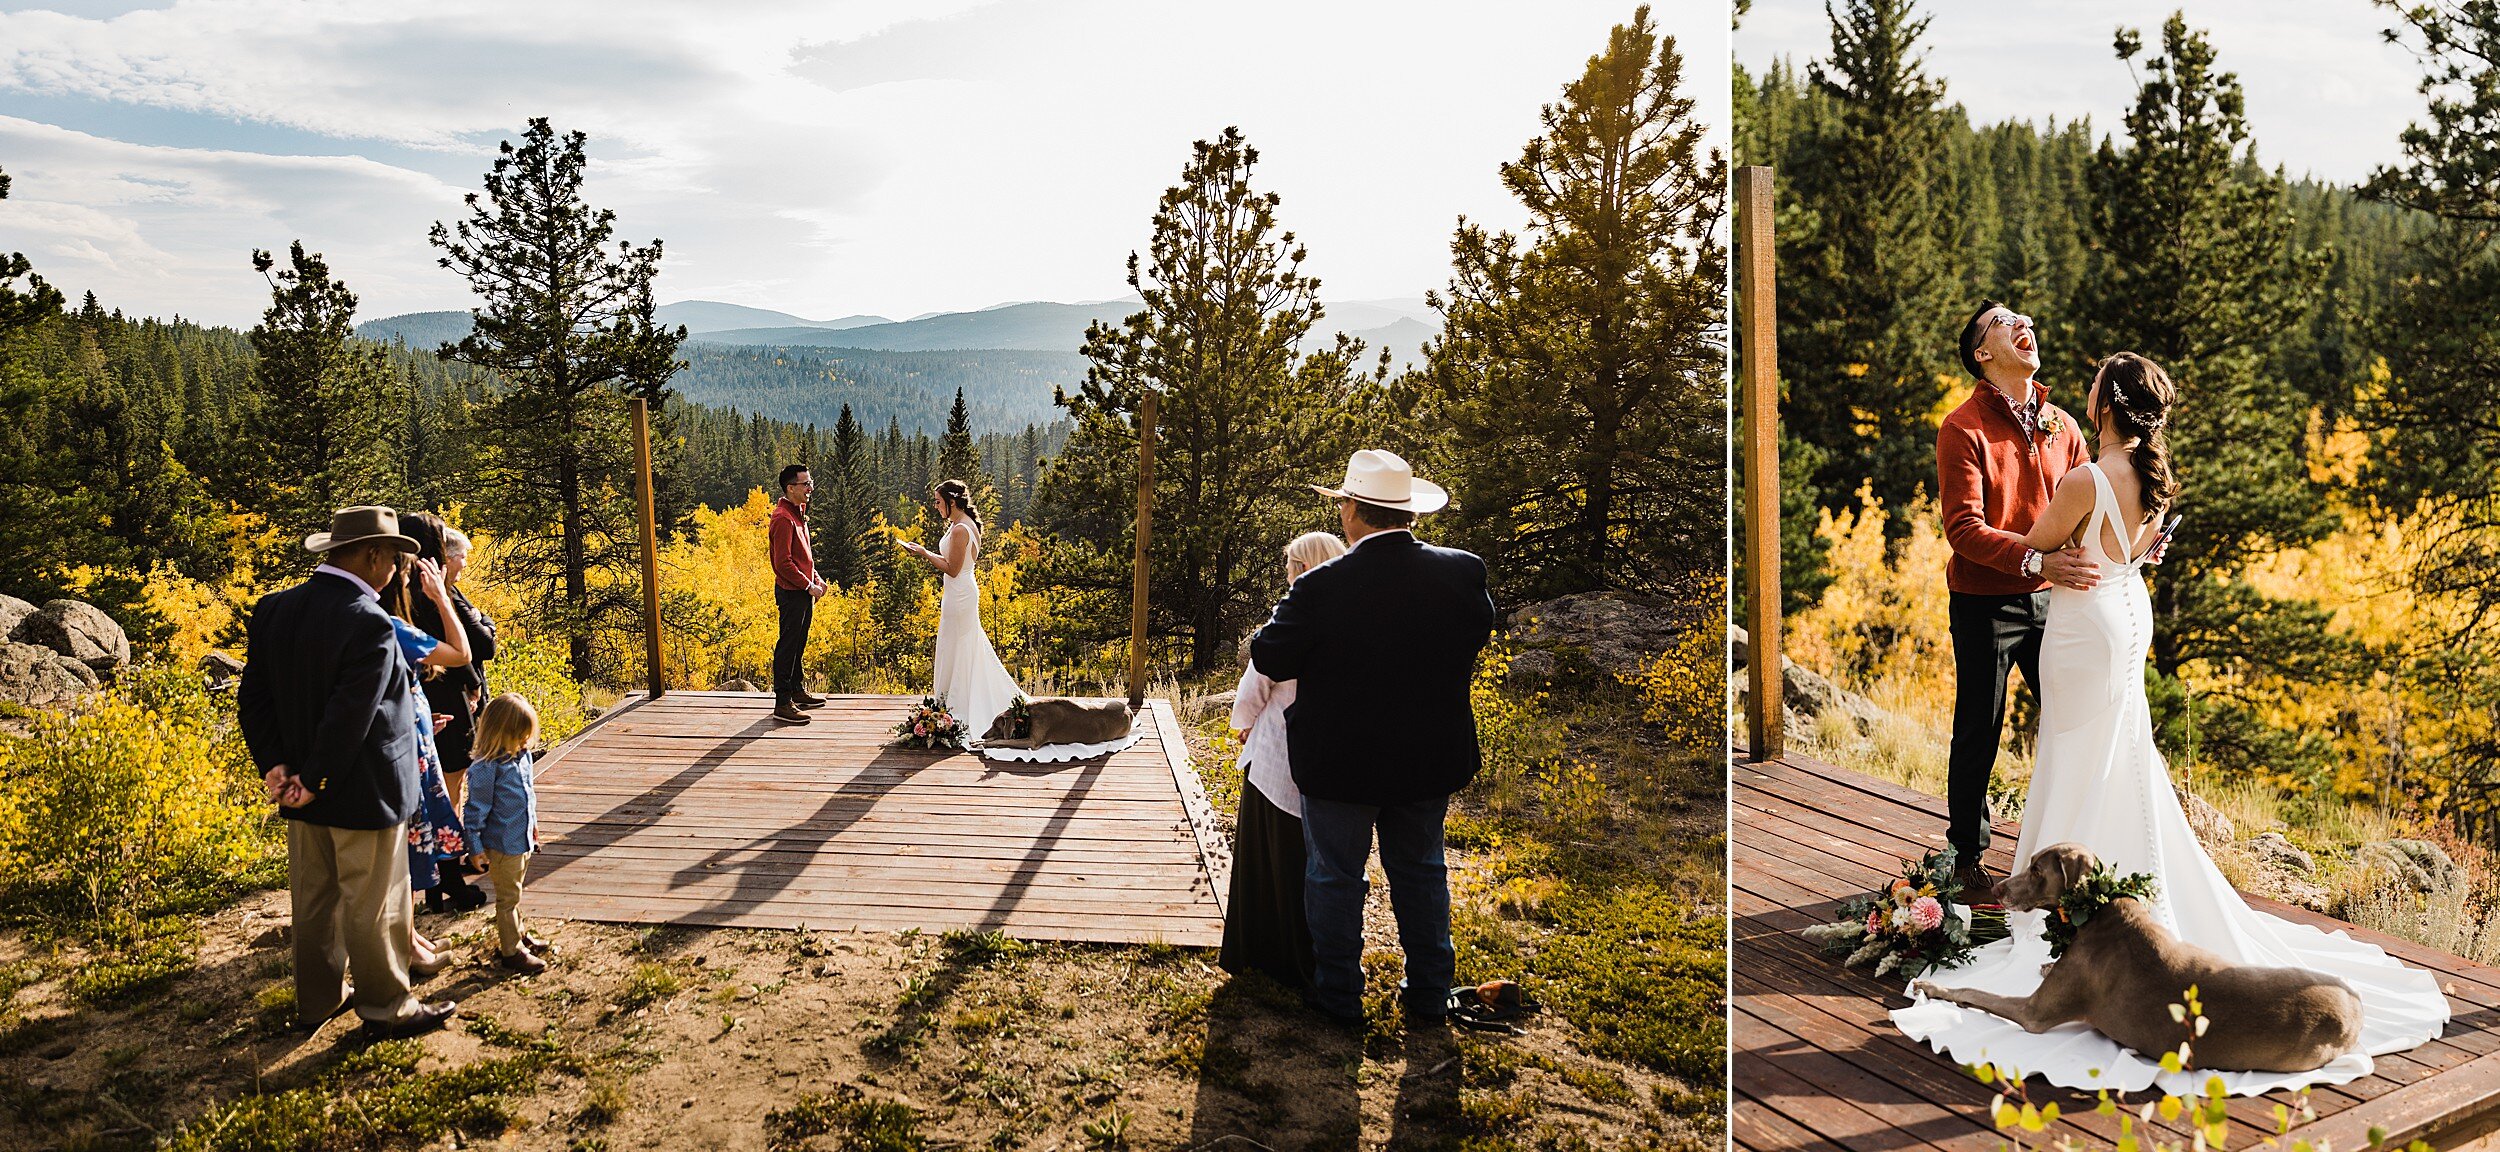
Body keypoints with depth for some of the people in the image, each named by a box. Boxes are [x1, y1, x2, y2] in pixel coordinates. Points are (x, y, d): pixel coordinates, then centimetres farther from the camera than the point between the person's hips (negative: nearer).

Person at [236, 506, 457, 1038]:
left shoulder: (274, 609, 2)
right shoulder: (369, 624, -23)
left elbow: (254, 697, 2)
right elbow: (350, 718, -25)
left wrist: (275, 765, -3)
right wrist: (316, 783, -15)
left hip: (304, 793, 8)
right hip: (362, 793, -8)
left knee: (314, 897, 19)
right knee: (373, 905, 6)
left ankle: (318, 998, 32)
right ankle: (386, 1007, 18)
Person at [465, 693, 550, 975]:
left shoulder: (523, 756, 3)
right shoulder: (486, 767, -22)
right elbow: (477, 808, -18)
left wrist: (533, 825, 26)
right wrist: (476, 847, -15)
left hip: (523, 840, 8)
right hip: (502, 845, -7)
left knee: (515, 894, 23)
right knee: (507, 898, 4)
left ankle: (517, 934, 38)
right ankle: (511, 951, 14)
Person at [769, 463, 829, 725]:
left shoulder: (798, 512, 12)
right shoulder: (783, 518, -20)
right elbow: (783, 562, -23)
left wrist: (815, 578, 11)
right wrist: (808, 585, -17)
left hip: (803, 591, 10)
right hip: (791, 593, -10)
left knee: (799, 644, 18)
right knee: (787, 646, -4)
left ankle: (797, 690, 30)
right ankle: (782, 704, 0)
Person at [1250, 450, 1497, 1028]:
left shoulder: (1322, 586, -23)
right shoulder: (1462, 572, -12)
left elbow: (1270, 660, -14)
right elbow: (1479, 633, 7)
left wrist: (1285, 610, 3)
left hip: (1340, 763, -3)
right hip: (1429, 762, 4)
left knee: (1334, 876, 15)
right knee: (1420, 871, 21)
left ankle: (1339, 996, 28)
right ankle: (1429, 997, 32)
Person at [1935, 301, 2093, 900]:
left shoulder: (2061, 426, 7)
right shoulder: (1963, 429, -11)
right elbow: (1964, 528, -20)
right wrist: (2037, 561, -33)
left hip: (2049, 601, 5)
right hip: (1984, 604, -5)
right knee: (1978, 734, 5)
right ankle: (1966, 858, 19)